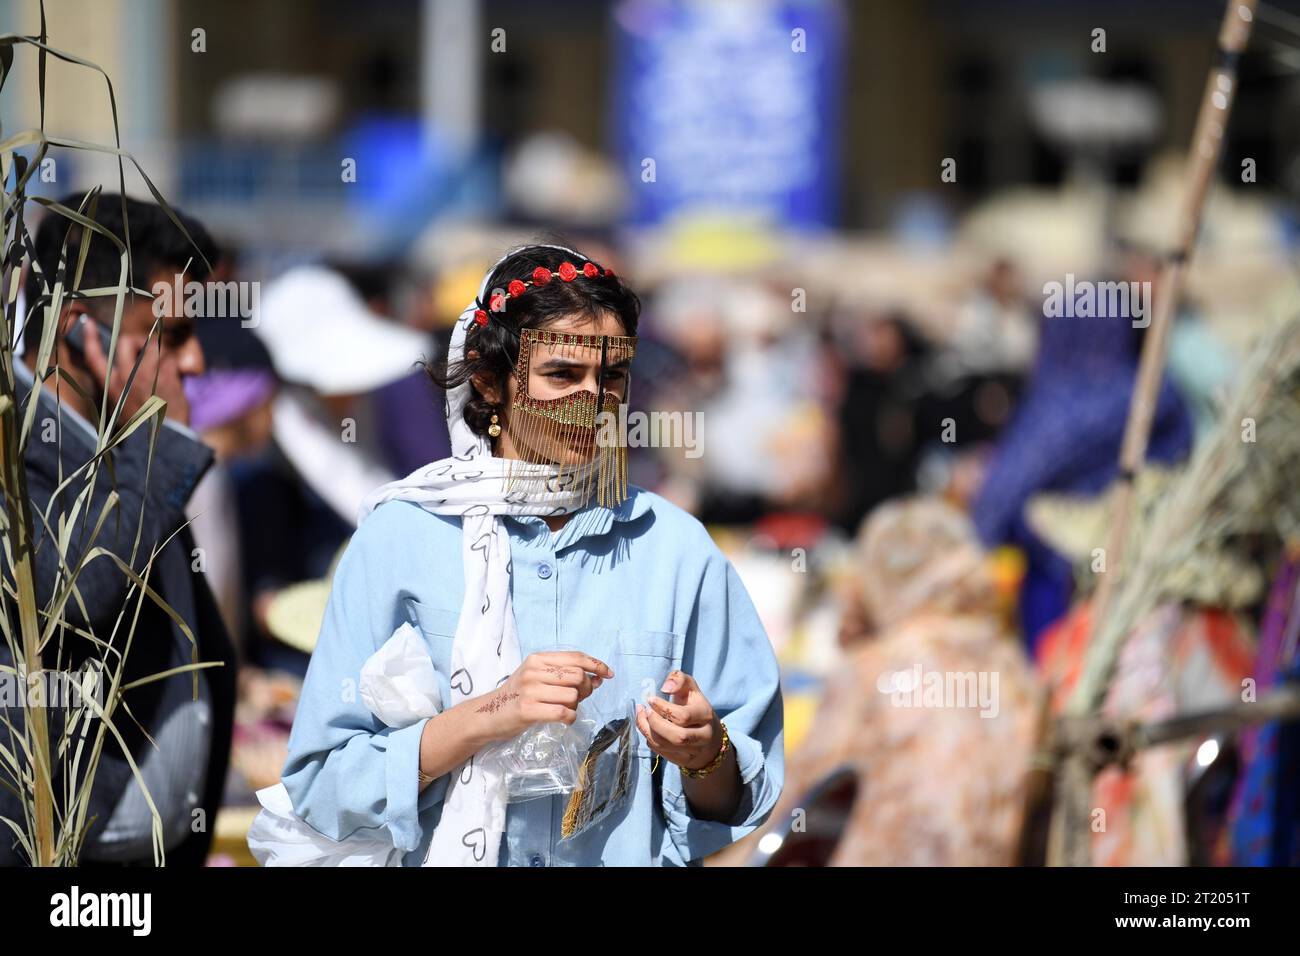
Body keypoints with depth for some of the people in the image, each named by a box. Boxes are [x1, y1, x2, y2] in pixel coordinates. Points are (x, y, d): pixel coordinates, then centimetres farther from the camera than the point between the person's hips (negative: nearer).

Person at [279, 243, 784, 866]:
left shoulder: (676, 549, 5)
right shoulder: (400, 536, 1)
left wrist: (705, 756, -12)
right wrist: (486, 717, -13)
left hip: (631, 860, 1)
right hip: (450, 859, 0)